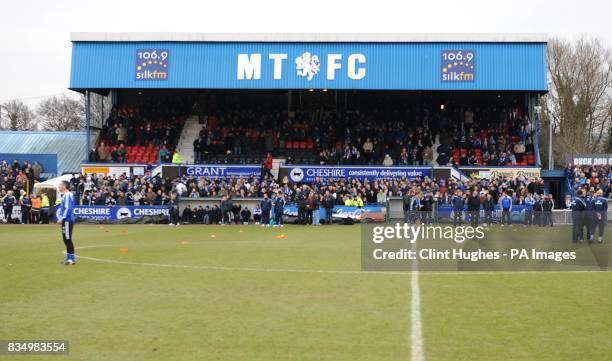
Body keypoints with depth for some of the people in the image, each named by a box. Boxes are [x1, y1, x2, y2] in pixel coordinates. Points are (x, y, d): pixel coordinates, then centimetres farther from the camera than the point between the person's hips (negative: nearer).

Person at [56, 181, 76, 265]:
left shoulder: (68, 195, -14)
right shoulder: (65, 195, 16)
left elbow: (68, 208, -21)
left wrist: (62, 218, -18)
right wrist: (60, 218, 16)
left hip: (67, 220, -10)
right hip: (65, 220, 10)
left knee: (68, 239, -7)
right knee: (66, 239, 14)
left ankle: (72, 258, -4)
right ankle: (69, 257, 21)